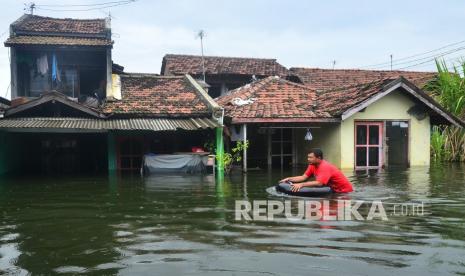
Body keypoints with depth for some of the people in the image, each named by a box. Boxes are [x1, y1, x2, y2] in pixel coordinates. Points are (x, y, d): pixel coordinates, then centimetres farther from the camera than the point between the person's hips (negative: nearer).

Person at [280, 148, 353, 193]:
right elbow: (303, 177, -6)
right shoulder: (312, 165, -5)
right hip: (334, 189, 8)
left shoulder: (325, 167, -30)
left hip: (344, 190, -7)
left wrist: (301, 184, -44)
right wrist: (289, 179, -17)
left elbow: (319, 183, -40)